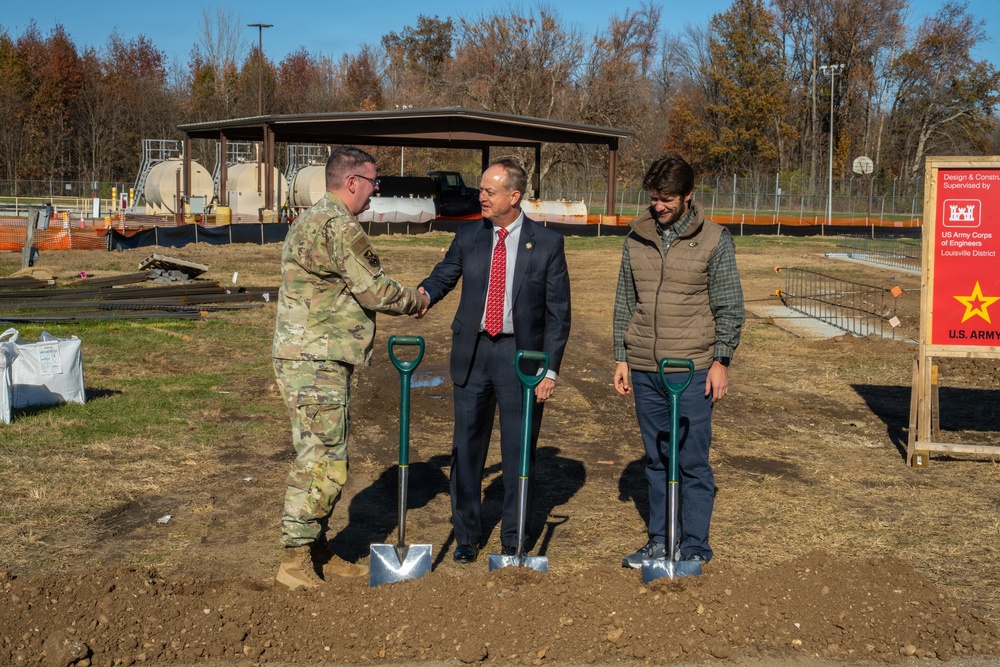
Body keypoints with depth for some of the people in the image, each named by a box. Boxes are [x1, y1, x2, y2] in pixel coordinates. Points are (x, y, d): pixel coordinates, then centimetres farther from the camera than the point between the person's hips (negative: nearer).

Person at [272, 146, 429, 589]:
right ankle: (295, 561, 0)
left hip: (302, 357, 11)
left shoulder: (308, 221, 18)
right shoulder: (339, 226, -15)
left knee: (317, 458, 16)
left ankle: (314, 551, 24)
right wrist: (415, 301, 4)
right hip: (318, 363, -11)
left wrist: (404, 298, 20)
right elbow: (373, 289, -14)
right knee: (322, 463, -6)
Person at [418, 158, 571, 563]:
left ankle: (513, 540, 20)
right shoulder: (468, 236, 5)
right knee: (467, 445, 7)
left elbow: (558, 312, -3)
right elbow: (445, 275, 10)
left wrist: (550, 369, -9)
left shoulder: (547, 243, -4)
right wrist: (423, 294, -15)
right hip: (473, 352, 3)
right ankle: (467, 536, 22)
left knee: (518, 450, 6)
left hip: (521, 354, -2)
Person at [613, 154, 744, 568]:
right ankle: (659, 542, 23)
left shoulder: (714, 240, -3)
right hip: (644, 370, 4)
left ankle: (694, 548, 12)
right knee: (656, 460, 12)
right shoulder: (637, 238, 7)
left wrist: (720, 361, -6)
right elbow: (624, 302, 13)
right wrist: (621, 358, 10)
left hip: (692, 370, -4)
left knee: (692, 462, 0)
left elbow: (730, 308, 0)